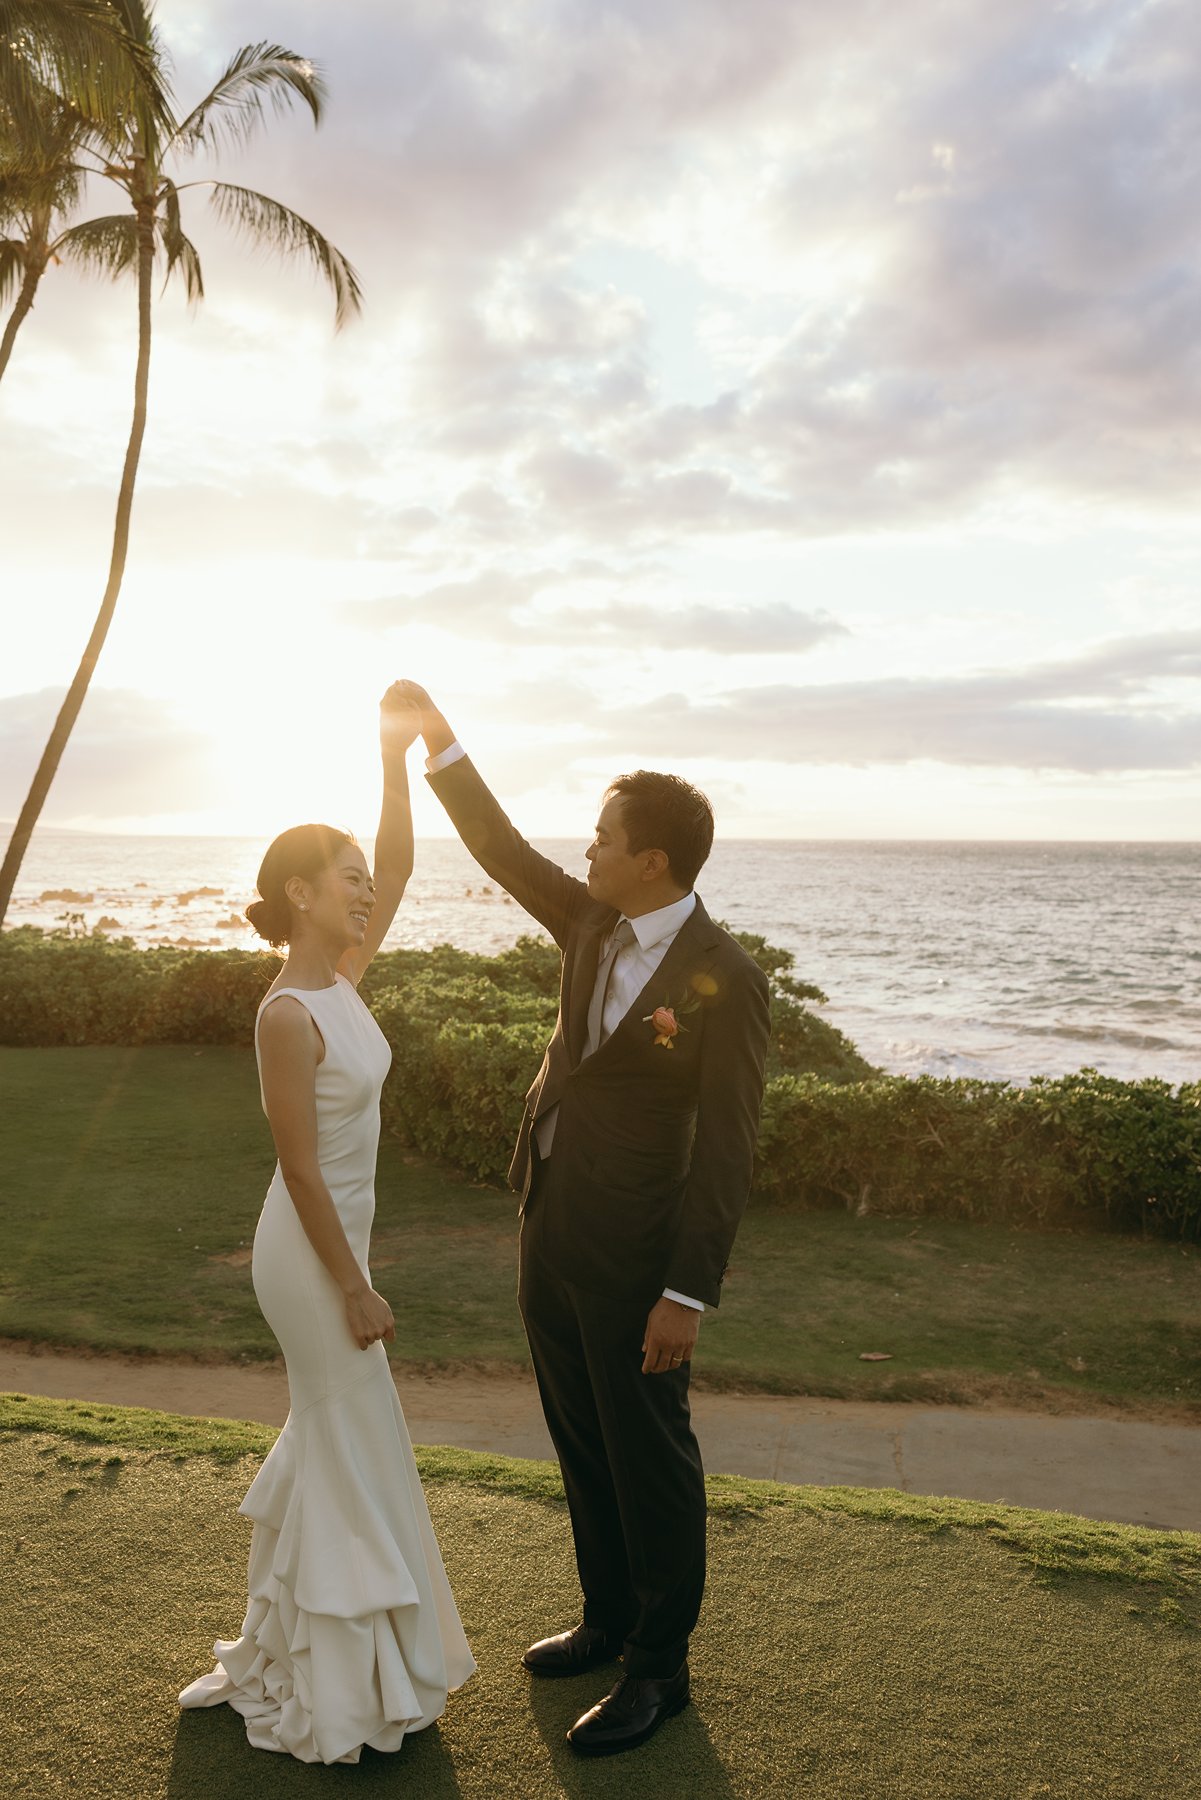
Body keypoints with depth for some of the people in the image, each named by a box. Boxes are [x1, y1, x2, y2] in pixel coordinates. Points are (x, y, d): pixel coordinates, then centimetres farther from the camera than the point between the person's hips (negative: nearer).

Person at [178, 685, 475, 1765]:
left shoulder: (341, 978, 1)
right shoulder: (289, 1015, -23)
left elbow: (400, 868, 2)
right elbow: (301, 1166, -22)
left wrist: (396, 759, -6)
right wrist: (354, 1288, -17)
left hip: (334, 1241, 9)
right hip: (313, 1253, -9)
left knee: (327, 1433, 24)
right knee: (358, 1454, 6)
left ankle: (291, 1641, 46)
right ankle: (342, 1686, 26)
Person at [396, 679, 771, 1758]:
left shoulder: (725, 980, -18)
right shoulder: (595, 926, 3)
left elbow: (725, 1148, -17)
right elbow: (505, 852, 13)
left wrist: (688, 1294, -18)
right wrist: (441, 745, 10)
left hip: (631, 1263, -7)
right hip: (550, 1244, 8)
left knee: (649, 1463, 10)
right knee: (583, 1449, 22)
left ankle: (660, 1668, 30)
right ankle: (608, 1619, 43)